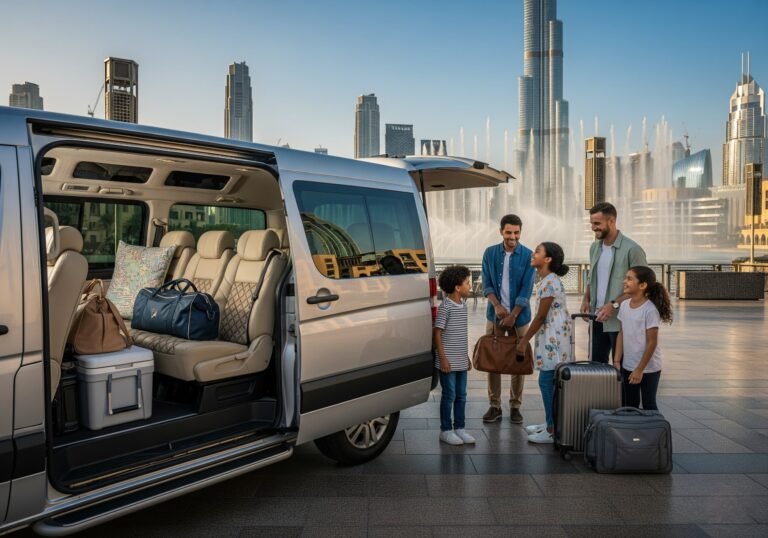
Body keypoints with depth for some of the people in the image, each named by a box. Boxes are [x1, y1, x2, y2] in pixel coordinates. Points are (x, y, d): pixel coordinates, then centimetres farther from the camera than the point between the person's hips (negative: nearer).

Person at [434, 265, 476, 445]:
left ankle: (459, 428, 24)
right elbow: (437, 334, -14)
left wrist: (467, 357, 17)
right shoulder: (445, 307, -14)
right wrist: (442, 358, -17)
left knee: (461, 395, 13)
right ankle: (446, 430, 14)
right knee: (449, 395, 2)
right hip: (449, 361, -7)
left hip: (461, 361, 7)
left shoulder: (463, 305, 9)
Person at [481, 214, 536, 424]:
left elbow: (526, 290, -9)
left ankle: (515, 406, 19)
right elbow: (486, 284, 0)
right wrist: (497, 305, -15)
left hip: (519, 316, -1)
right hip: (495, 315, 2)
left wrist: (512, 315, -14)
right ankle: (494, 405, 15)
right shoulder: (490, 253, 0)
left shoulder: (528, 256, -6)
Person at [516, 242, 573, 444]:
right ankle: (550, 423, 27)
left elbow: (541, 316, -17)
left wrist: (524, 340, -11)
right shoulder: (546, 280, 11)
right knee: (549, 383, 16)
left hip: (553, 339, -10)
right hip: (550, 337, 10)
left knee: (547, 382, -4)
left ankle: (553, 431, 5)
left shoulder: (549, 283, -19)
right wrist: (527, 338, 18)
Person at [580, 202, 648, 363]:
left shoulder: (632, 249, -13)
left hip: (620, 321, -6)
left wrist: (614, 305, -19)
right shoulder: (594, 247, 9)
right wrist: (586, 299, 3)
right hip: (597, 318, 7)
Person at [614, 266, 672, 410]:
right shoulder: (624, 305, 1)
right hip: (628, 366, 6)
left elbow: (652, 342, -17)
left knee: (649, 405, 7)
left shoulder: (650, 309, -19)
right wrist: (617, 361, 4)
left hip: (648, 368, -6)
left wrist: (640, 369, -16)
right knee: (630, 405, 16)